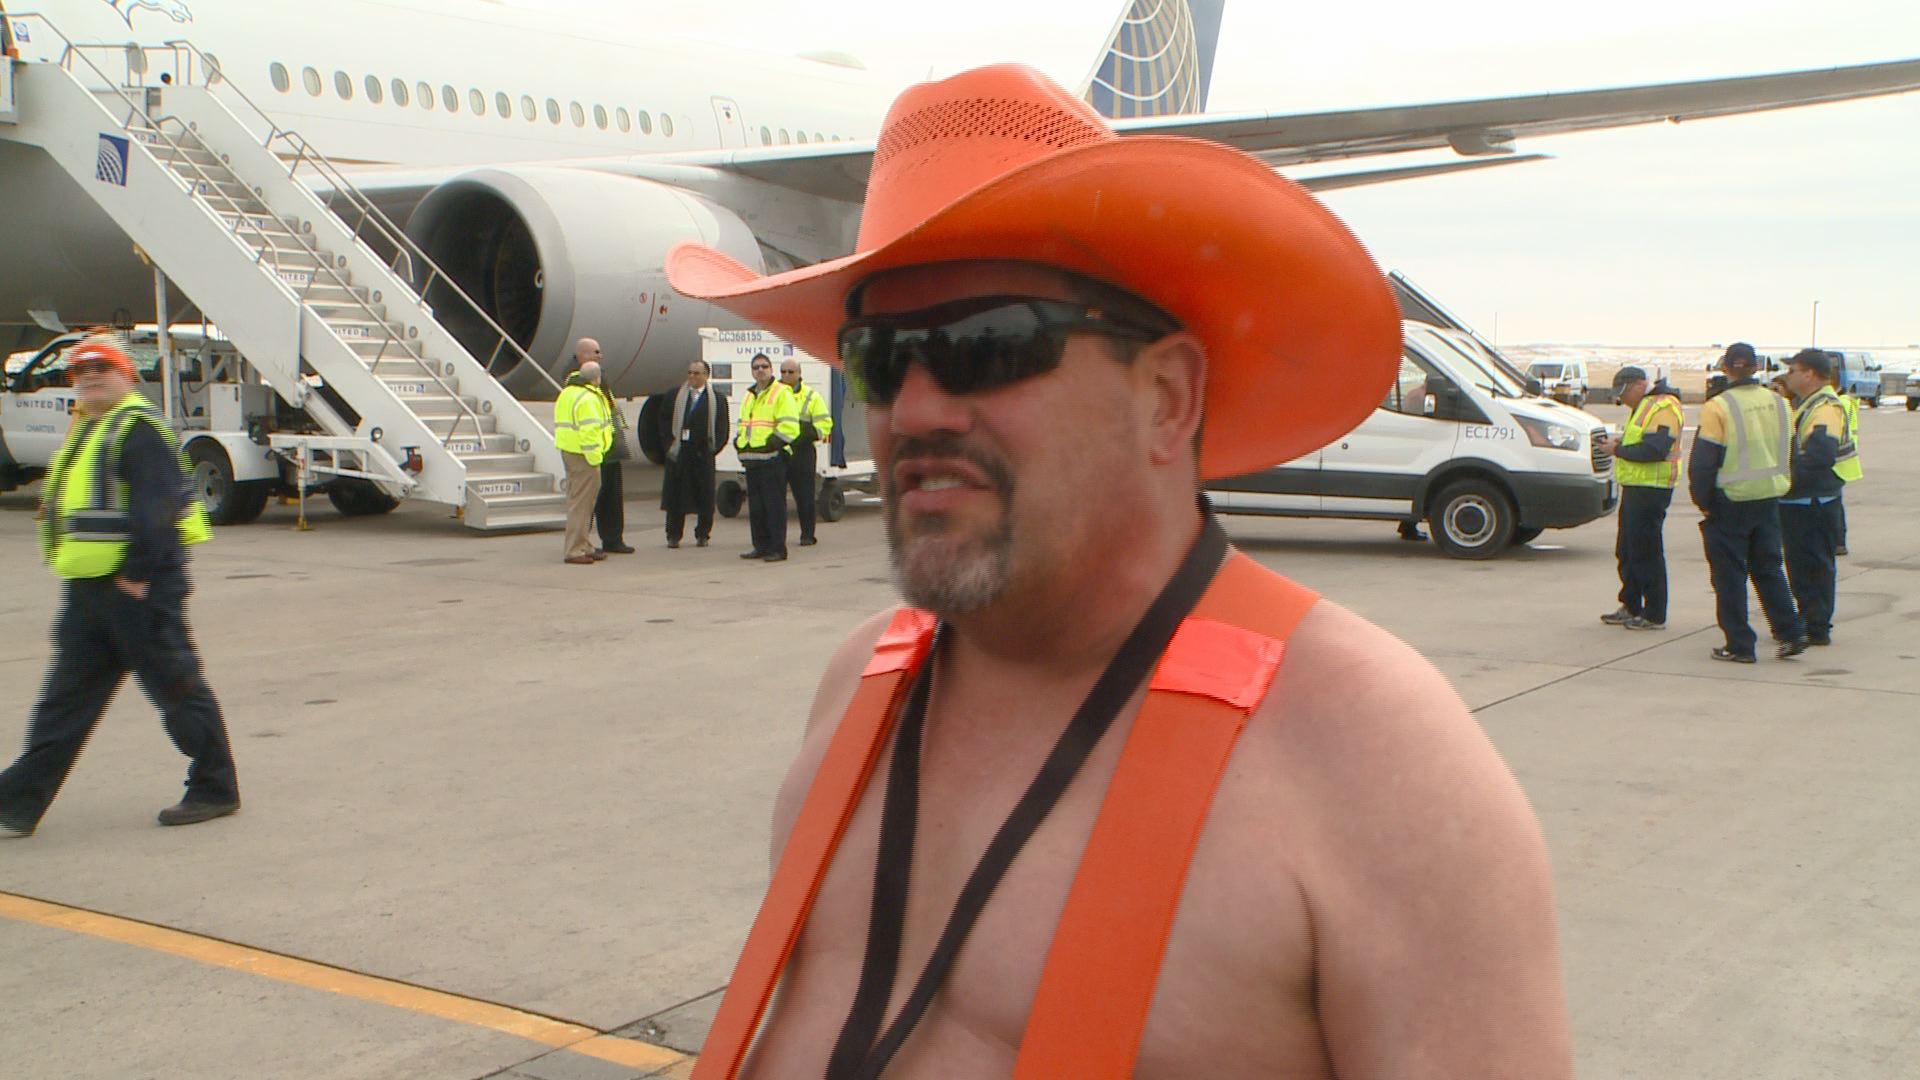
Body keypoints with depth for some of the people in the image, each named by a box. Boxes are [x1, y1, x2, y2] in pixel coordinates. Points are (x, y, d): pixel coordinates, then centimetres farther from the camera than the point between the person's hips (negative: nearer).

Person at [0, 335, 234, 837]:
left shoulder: (138, 427, -12)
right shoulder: (86, 431, 20)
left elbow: (156, 506, -20)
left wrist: (139, 573, -22)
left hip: (137, 588, -10)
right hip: (87, 589, 10)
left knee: (177, 687, 0)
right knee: (64, 701, 10)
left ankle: (215, 790, 10)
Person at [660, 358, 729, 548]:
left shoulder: (717, 398, 3)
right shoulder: (676, 395, 7)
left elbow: (722, 427, 3)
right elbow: (665, 420, 9)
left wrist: (713, 447, -5)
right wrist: (669, 443, -1)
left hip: (703, 452, -1)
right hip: (679, 452, 1)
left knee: (704, 495, 2)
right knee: (676, 494, 2)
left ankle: (702, 534, 15)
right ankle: (674, 535, 10)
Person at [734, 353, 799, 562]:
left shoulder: (781, 393, -4)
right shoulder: (750, 396, 20)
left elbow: (789, 426, -12)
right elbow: (743, 425, 30)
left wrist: (774, 443, -18)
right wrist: (739, 442, 12)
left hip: (773, 458, -8)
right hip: (752, 458, 8)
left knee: (775, 505, -6)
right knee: (755, 506, 10)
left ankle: (778, 549, -3)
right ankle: (761, 546, 18)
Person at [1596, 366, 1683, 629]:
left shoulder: (1663, 407, -14)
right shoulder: (1642, 406, 20)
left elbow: (1654, 450, -24)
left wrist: (1619, 450, -15)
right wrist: (1620, 444, 5)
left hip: (1651, 489, -11)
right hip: (1635, 488, 11)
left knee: (1646, 552, -6)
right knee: (1627, 551, 15)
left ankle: (1654, 616, -1)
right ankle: (1631, 607, 25)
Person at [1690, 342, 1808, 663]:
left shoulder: (1717, 408, -14)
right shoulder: (1777, 403, 5)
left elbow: (1703, 461, -14)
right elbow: (1788, 451, 14)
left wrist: (1702, 500, -4)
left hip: (1730, 501, -6)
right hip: (1768, 497, 6)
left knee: (1730, 575, 3)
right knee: (1768, 568, 17)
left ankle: (1739, 645, 5)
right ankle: (1791, 633, 12)